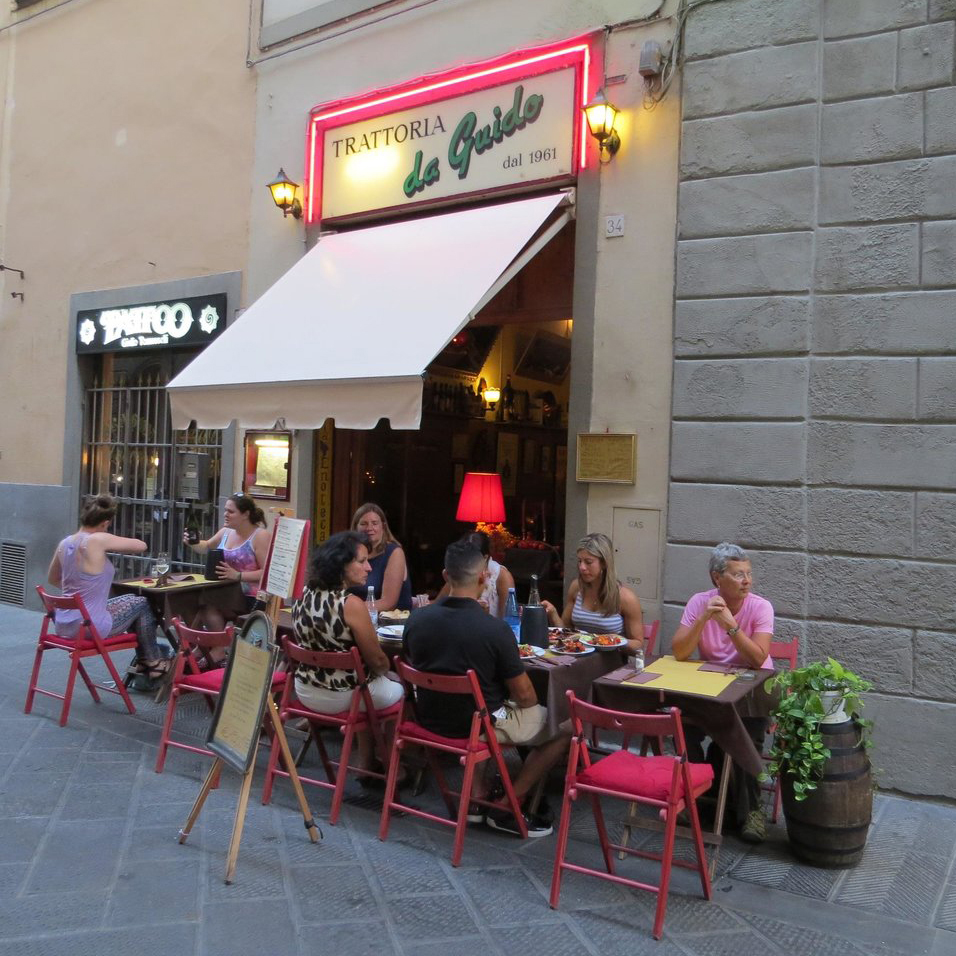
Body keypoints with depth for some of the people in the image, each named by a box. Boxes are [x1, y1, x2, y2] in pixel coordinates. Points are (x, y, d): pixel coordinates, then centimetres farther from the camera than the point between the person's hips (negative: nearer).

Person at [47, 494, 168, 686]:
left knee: (130, 600, 28)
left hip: (63, 625, 8)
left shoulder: (64, 543, 2)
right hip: (89, 627, -8)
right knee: (142, 603, 16)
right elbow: (142, 546, -10)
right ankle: (154, 663, 27)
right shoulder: (97, 541, -19)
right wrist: (114, 547, 6)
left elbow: (53, 579, 20)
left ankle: (142, 665, 36)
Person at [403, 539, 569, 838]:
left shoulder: (416, 620, -10)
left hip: (430, 721, 6)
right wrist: (531, 706, 9)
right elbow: (524, 696, -15)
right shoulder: (495, 629, -25)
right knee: (567, 725, 9)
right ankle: (506, 807, 11)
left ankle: (476, 797, 28)